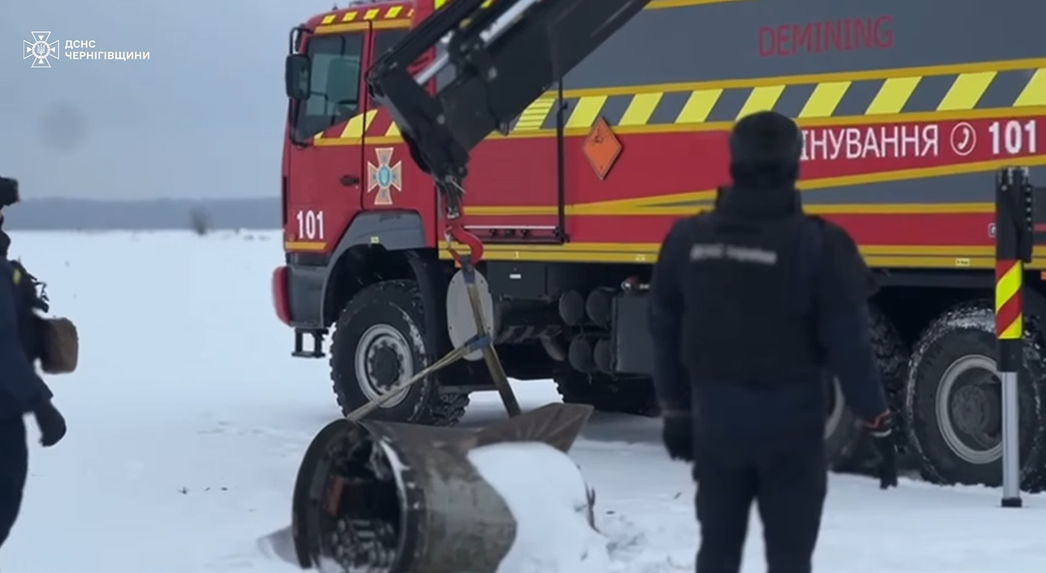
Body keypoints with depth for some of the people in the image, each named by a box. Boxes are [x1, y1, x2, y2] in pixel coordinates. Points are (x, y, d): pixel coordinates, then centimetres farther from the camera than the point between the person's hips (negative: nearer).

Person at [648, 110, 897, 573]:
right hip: (790, 426, -3)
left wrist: (675, 412, 20)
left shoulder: (688, 239, -1)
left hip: (716, 420, 3)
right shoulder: (818, 245, -14)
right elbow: (850, 348, -12)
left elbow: (666, 336, 8)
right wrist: (879, 427, -2)